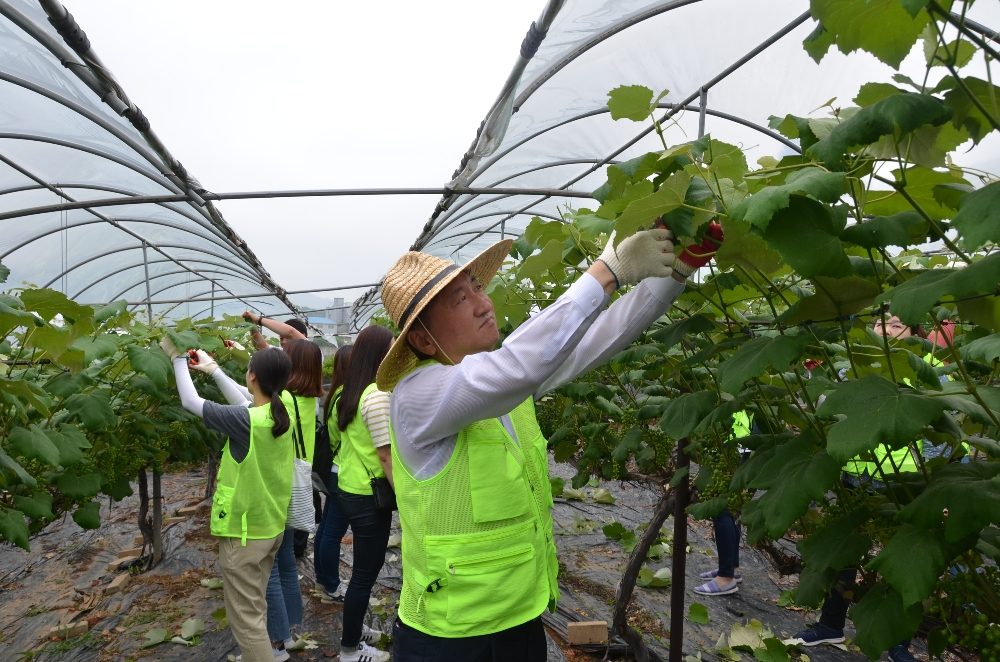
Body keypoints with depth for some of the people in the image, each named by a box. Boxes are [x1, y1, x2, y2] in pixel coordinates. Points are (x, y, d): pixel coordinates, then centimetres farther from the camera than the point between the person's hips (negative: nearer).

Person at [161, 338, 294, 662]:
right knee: (255, 608, 24)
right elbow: (247, 403, 15)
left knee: (246, 618, 5)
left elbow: (190, 401, -11)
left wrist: (177, 358, 2)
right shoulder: (283, 415, -4)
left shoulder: (245, 420, -24)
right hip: (273, 526, 7)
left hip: (244, 531, -7)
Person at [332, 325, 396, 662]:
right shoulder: (378, 395, -21)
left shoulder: (348, 393, 7)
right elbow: (386, 456, -22)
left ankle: (354, 628, 39)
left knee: (364, 568, 23)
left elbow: (335, 438, 18)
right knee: (365, 572, 6)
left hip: (347, 490, 9)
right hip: (369, 497, -9)